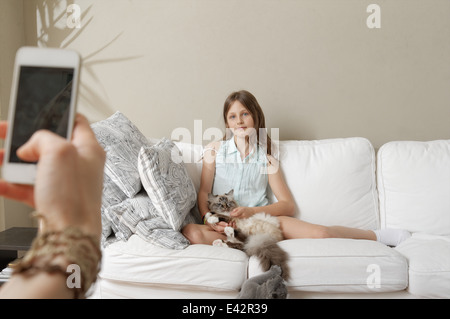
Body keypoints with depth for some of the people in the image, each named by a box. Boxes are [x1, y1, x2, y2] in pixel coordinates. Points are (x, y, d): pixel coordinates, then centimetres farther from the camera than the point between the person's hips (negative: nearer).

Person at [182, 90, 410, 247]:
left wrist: (252, 211, -13)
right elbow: (203, 191, 7)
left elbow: (287, 204, 5)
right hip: (225, 223, 0)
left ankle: (376, 235, 3)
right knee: (191, 232, -35)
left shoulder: (265, 157, 9)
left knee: (320, 233, -21)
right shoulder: (215, 149, 10)